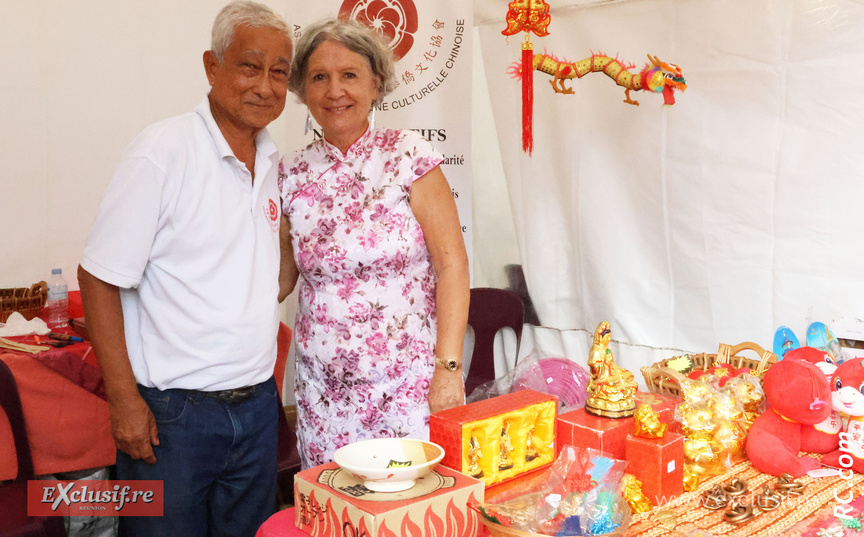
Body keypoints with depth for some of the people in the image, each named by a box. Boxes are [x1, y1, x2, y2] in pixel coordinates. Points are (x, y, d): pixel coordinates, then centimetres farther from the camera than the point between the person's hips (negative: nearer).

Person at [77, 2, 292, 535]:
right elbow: (100, 278, -12)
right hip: (173, 413, -6)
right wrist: (124, 401, -14)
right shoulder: (164, 150, -13)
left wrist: (264, 381, 12)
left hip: (257, 407, 6)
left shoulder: (275, 161, 5)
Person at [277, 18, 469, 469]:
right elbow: (279, 279, 11)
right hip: (324, 393, 3)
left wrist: (449, 367, -13)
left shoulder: (408, 156, -5)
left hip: (410, 385, -3)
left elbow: (451, 264, -7)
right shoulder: (292, 175, 3)